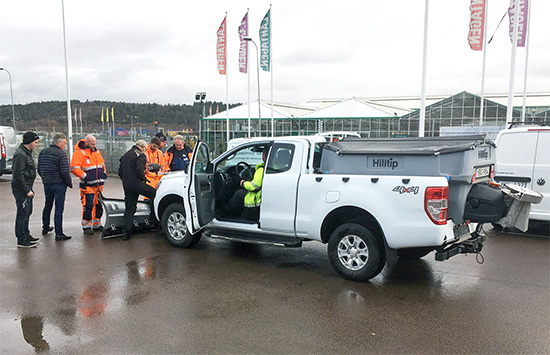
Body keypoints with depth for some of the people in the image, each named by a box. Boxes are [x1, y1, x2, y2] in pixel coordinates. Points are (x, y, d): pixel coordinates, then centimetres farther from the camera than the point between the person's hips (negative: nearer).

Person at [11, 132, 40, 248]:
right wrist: (27, 190, -21)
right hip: (21, 188, -10)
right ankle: (21, 240, 1)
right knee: (23, 213, -6)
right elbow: (18, 174, -23)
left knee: (27, 212, 17)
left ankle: (26, 236, 29)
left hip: (26, 187, 10)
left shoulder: (27, 153, 14)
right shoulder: (20, 154, -18)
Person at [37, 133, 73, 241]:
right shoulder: (61, 154, -13)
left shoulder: (43, 152, 10)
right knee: (59, 208, -5)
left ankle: (45, 228, 37)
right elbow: (65, 172, -18)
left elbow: (39, 170, 15)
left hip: (46, 183, 7)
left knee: (47, 205, 22)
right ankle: (59, 233, -5)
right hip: (59, 184, -7)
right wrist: (69, 183, -6)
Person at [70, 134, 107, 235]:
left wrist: (104, 173, 15)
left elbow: (102, 164, 29)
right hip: (88, 185, -8)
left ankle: (96, 225, 23)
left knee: (98, 205, 12)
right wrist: (84, 176, -19)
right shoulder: (79, 153, -8)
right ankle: (86, 227, 3)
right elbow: (74, 167, -16)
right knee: (88, 206, -8)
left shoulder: (97, 152, 17)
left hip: (99, 185, 8)